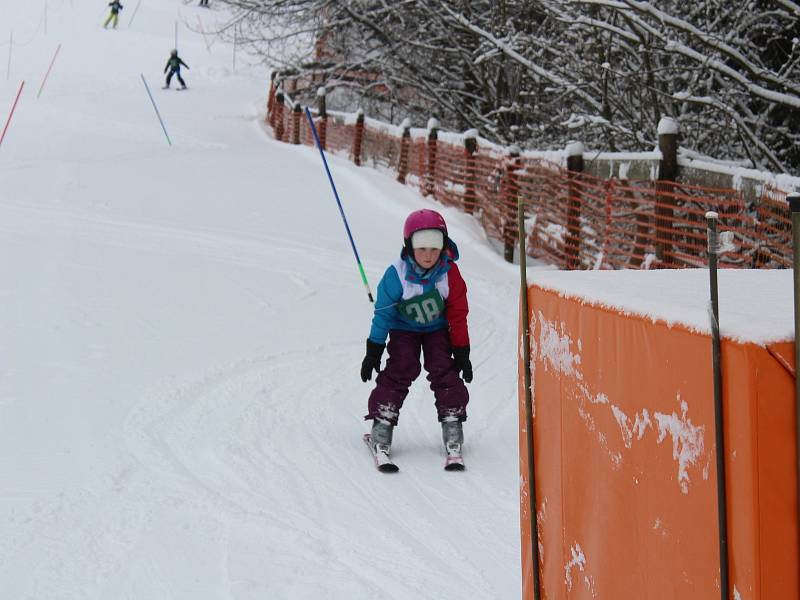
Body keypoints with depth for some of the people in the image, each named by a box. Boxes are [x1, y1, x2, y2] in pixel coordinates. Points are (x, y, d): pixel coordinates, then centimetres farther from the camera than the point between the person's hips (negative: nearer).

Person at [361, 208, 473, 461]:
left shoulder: (449, 274, -21)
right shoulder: (397, 275, -26)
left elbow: (458, 315, -10)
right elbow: (383, 313, -15)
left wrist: (462, 352, -8)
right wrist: (373, 350, -13)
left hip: (437, 329, 1)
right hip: (404, 329, -1)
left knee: (444, 370, -11)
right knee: (401, 370, -16)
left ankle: (452, 421, -1)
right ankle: (382, 421, -9)